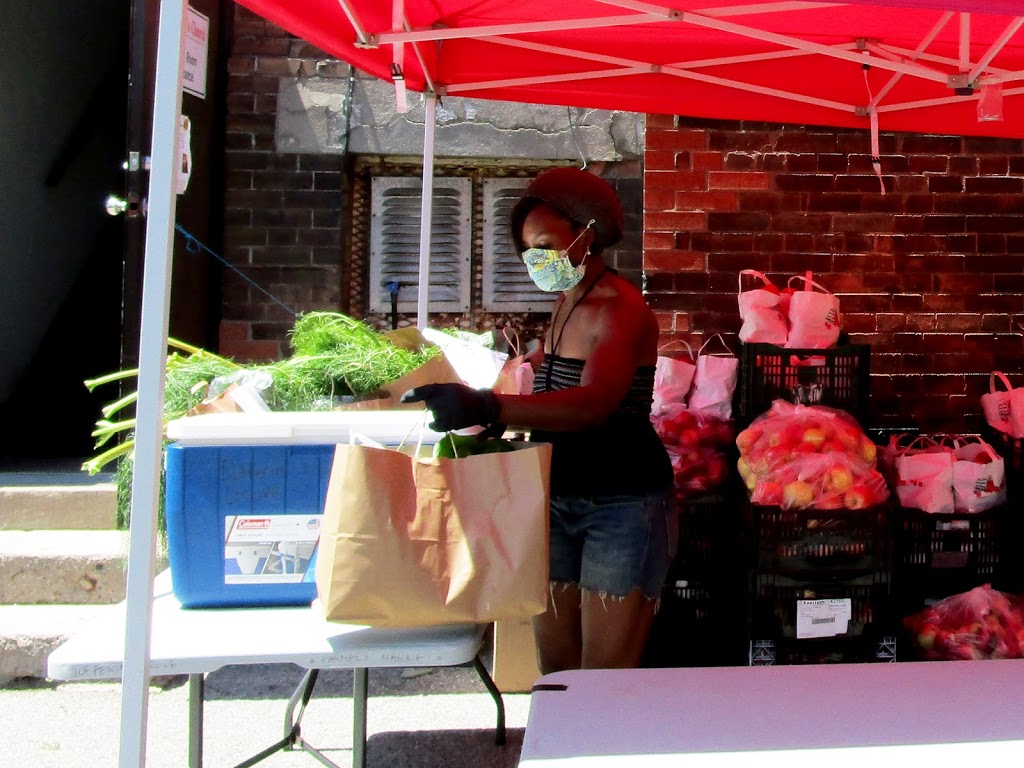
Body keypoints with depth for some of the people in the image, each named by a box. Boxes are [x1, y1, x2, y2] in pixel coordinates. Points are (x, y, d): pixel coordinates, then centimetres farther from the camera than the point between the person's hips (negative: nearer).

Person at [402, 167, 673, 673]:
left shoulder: (620, 309, -16)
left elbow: (591, 404, -33)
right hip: (558, 498, 9)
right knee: (554, 666, 13)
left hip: (622, 503, -8)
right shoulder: (565, 304, 13)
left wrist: (486, 407, -45)